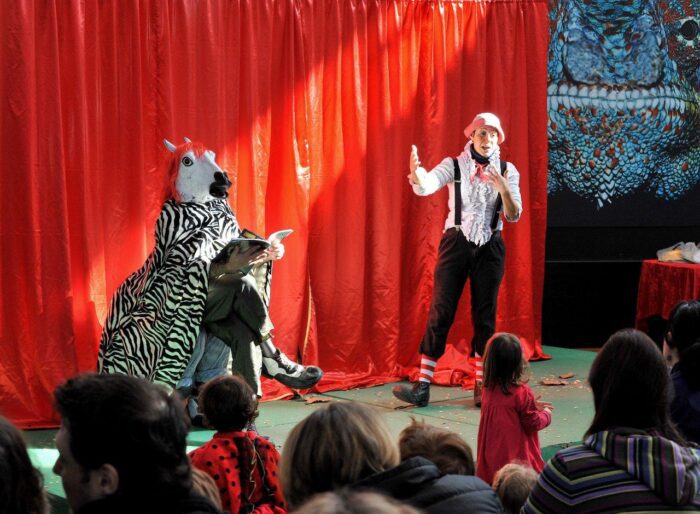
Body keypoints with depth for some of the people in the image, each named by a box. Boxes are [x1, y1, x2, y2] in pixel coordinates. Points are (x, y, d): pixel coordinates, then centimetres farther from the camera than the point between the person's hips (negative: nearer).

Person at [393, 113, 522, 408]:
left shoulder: (507, 171, 4)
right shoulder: (454, 165, -2)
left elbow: (514, 216, -1)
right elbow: (426, 186, -20)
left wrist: (503, 190, -21)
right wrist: (415, 173, -44)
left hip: (490, 248, 2)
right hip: (456, 243, -2)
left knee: (485, 317, 5)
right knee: (441, 313, -5)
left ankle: (481, 387, 13)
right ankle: (422, 386, -4)